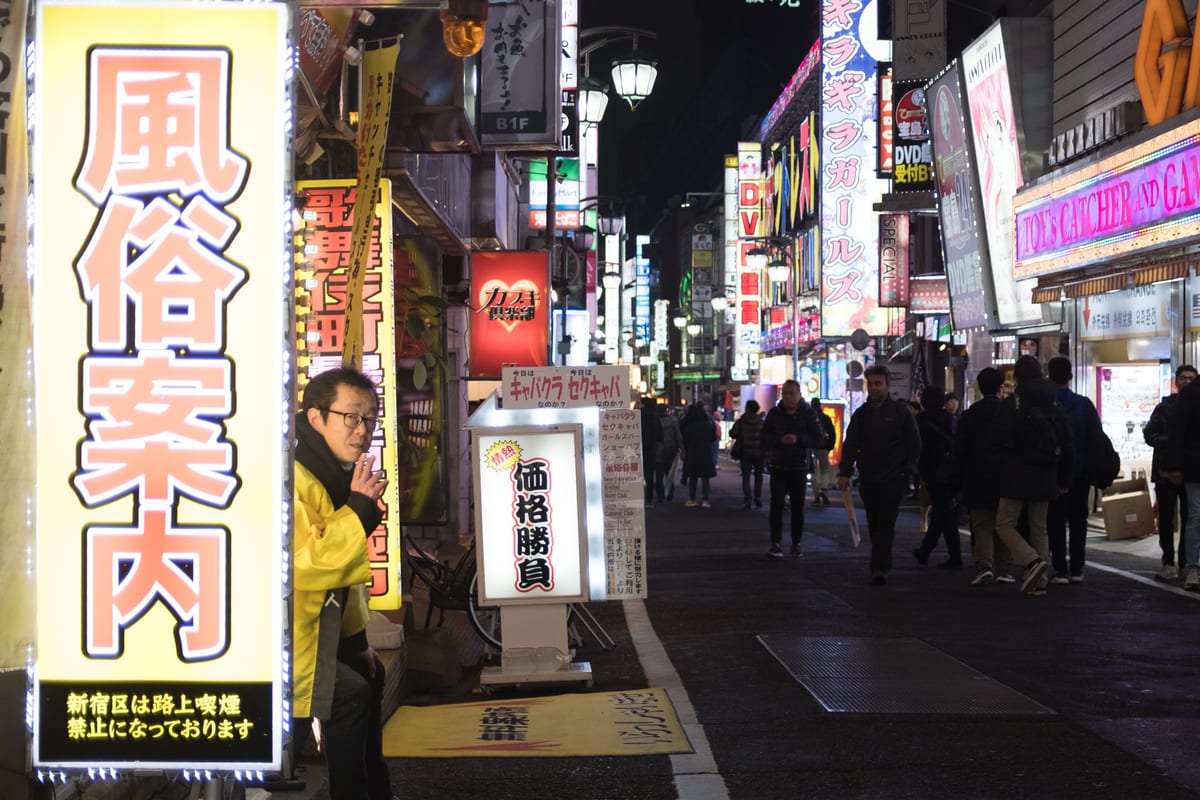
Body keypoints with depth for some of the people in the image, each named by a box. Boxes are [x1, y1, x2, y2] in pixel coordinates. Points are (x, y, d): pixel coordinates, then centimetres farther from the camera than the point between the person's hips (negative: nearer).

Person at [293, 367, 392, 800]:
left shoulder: (335, 476, 10)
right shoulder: (293, 480, -24)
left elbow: (342, 570, 17)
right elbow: (301, 564, -35)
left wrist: (356, 639, 18)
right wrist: (360, 510, -27)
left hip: (319, 629, 12)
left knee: (369, 675, 22)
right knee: (349, 693, -19)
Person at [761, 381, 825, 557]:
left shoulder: (808, 414, 0)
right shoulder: (774, 413, 3)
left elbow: (819, 439, -5)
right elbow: (764, 438, 0)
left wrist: (798, 439, -20)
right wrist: (780, 440, -19)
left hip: (799, 467, 0)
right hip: (778, 466, 0)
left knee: (797, 506, 5)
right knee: (776, 505, -6)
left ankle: (796, 544, 13)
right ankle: (776, 543, -3)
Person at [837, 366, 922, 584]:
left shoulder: (900, 411, 1)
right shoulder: (861, 414, 10)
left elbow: (914, 443, 3)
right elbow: (850, 445, 6)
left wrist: (907, 470, -6)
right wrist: (844, 472, -5)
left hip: (893, 479, -4)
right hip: (868, 479, 4)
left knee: (885, 525, -10)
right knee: (874, 525, 10)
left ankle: (879, 568, -13)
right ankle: (883, 564, 23)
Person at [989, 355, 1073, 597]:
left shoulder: (1010, 404, -10)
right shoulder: (1054, 405, 6)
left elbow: (999, 442, -10)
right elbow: (1066, 447, 9)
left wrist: (1001, 474, 7)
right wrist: (1064, 480, 14)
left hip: (1017, 477, -5)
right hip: (1045, 477, 5)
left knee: (1005, 524, 3)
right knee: (1039, 529, 12)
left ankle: (1033, 560, -19)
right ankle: (1039, 582, 9)